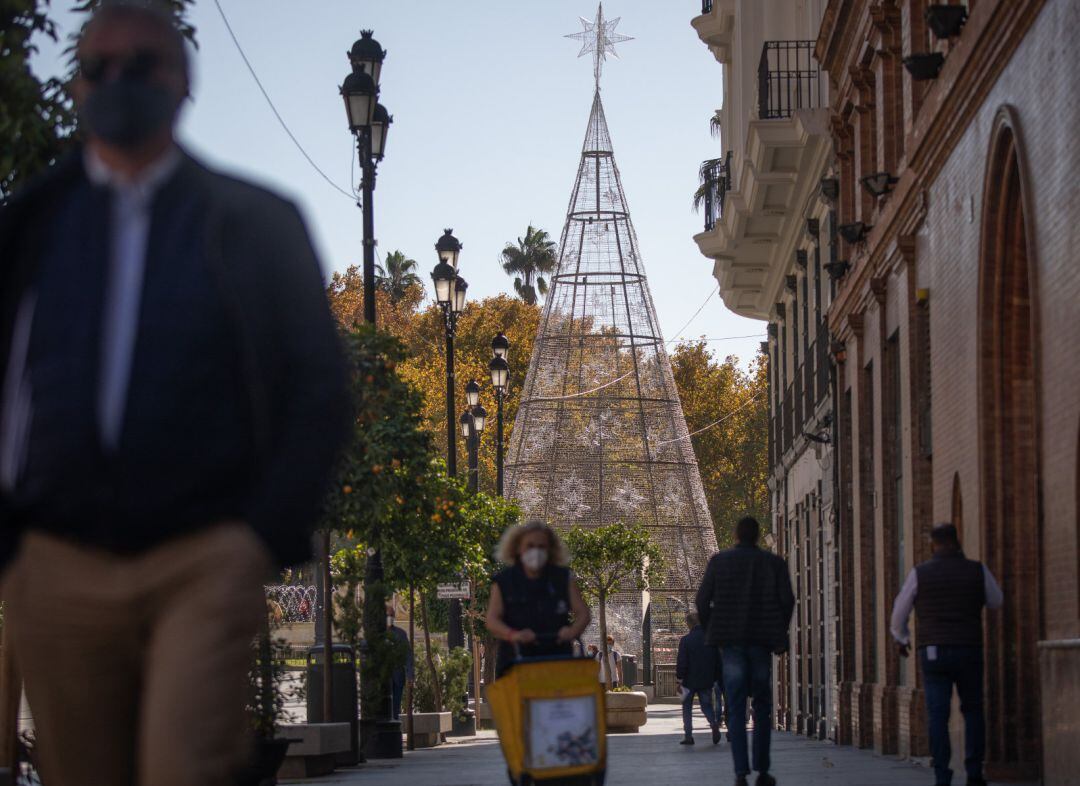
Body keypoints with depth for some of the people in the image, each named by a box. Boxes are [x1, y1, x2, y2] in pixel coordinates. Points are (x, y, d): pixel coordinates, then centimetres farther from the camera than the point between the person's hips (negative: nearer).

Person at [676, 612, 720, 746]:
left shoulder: (685, 640, -11)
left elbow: (681, 662, -11)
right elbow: (718, 660, 5)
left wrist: (679, 679, -2)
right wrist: (715, 678, 14)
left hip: (690, 680, -3)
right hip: (707, 681, 3)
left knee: (687, 707, 11)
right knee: (707, 705, 14)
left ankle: (688, 736, 6)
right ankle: (714, 723, -16)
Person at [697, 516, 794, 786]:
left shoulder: (719, 561, 3)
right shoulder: (774, 563, 3)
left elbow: (703, 599, -2)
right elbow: (787, 600, -4)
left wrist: (711, 632, 12)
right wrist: (779, 634, 9)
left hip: (731, 641, 0)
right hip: (761, 642, 0)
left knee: (736, 710, 0)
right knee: (762, 708, 11)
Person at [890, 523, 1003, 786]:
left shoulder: (919, 573, -2)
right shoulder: (977, 571, -1)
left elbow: (899, 613, 8)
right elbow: (996, 602, 17)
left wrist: (901, 638, 27)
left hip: (933, 653, -1)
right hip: (969, 653, 1)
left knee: (937, 716, 0)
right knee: (973, 711, 16)